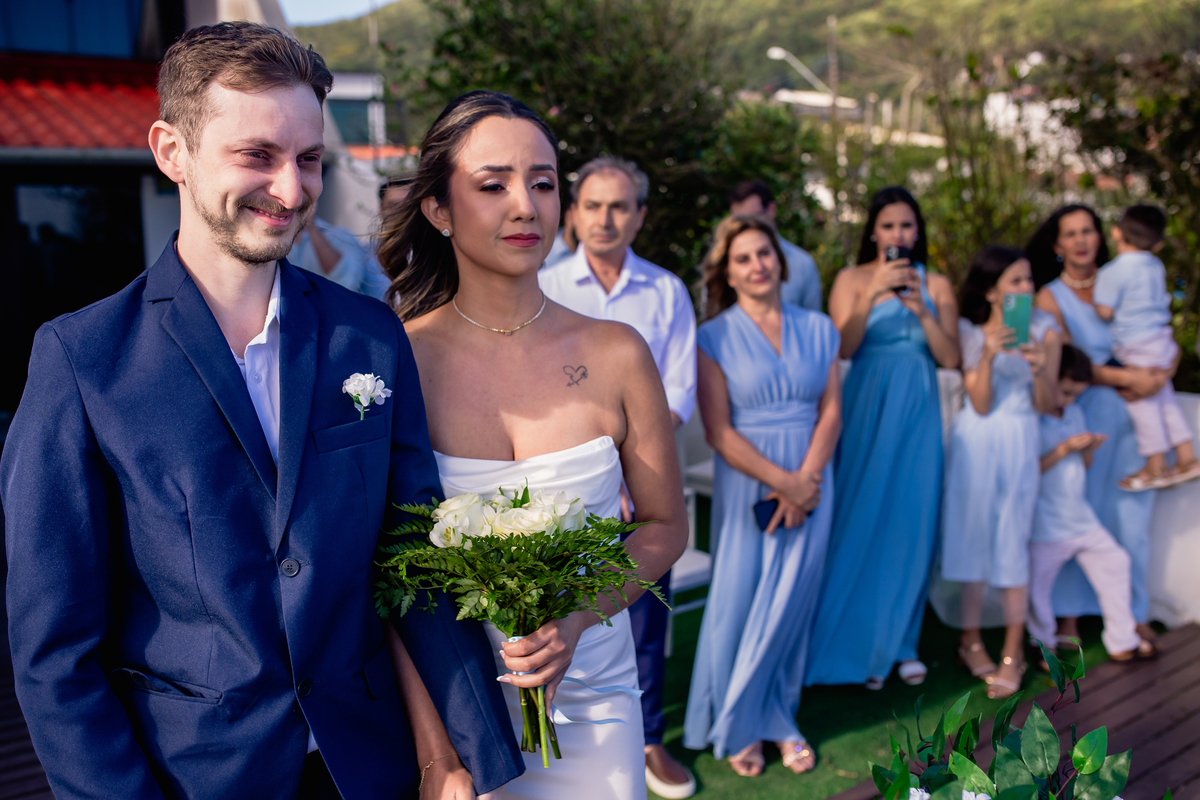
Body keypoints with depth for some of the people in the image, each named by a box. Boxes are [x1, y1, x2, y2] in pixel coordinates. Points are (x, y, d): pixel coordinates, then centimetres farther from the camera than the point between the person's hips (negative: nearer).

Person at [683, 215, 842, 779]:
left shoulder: (817, 328, 8)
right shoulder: (715, 337, -2)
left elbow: (832, 411, 3)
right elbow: (719, 431, -7)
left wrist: (805, 481, -10)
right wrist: (781, 481, -13)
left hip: (810, 483, 3)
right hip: (746, 484, -2)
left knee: (791, 603, 7)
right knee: (738, 602, 3)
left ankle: (779, 720, 23)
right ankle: (736, 726, 21)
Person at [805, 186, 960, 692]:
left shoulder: (936, 285, 8)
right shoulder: (852, 280, 2)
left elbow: (951, 358, -1)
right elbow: (843, 348, -11)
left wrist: (921, 310, -13)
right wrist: (873, 295, -20)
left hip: (918, 416, 2)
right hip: (868, 413, -2)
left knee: (911, 525, 4)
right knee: (861, 523, -1)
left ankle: (900, 643, 17)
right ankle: (857, 645, 11)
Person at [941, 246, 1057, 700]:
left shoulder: (1043, 333, 1)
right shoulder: (970, 332, -1)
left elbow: (1045, 406, 0)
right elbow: (980, 403, -8)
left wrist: (1040, 369, -19)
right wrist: (988, 356, -22)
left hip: (1019, 441, 0)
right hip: (975, 441, 0)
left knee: (1012, 542, 1)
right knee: (974, 535, 7)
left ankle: (1013, 652, 10)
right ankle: (971, 640, 22)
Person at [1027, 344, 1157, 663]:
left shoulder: (1075, 413, 10)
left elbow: (1082, 466, 17)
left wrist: (1089, 450, -5)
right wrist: (1064, 449, -23)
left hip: (1081, 519, 8)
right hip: (1046, 527, -7)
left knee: (1115, 563, 12)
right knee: (1038, 587, 1)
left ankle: (1123, 642, 25)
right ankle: (1044, 647, 23)